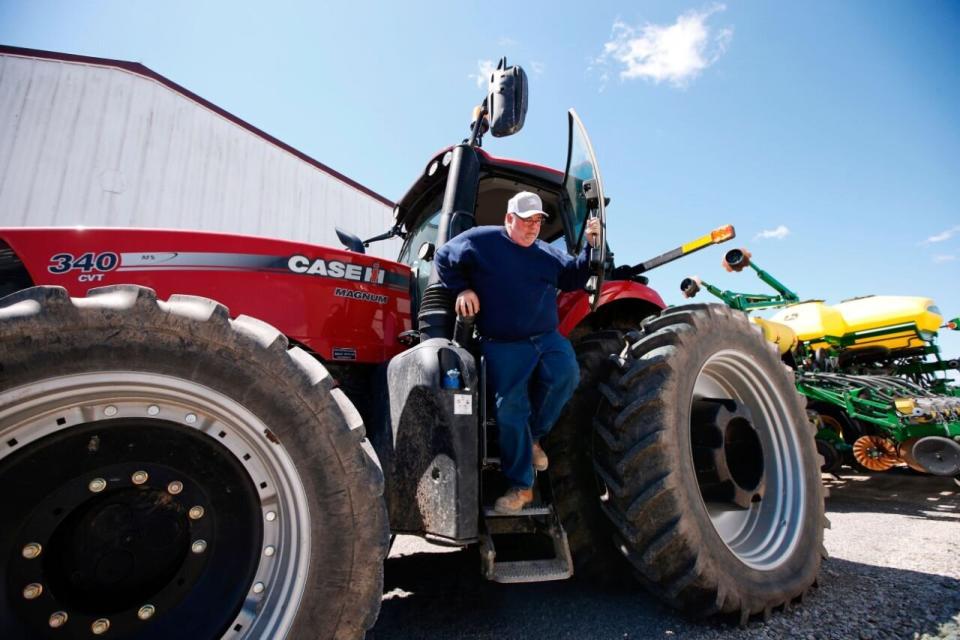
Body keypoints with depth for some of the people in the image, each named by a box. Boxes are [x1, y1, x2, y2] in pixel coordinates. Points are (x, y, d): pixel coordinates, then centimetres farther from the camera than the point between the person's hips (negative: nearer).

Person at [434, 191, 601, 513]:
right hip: (503, 347, -3)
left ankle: (533, 436, 2)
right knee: (510, 410, -7)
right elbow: (444, 259, 9)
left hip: (547, 338, 4)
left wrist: (591, 247, 3)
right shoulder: (481, 240, 2)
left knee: (565, 375, -25)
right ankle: (521, 486, 9)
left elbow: (574, 278, 16)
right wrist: (462, 289, -3)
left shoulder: (548, 253, 16)